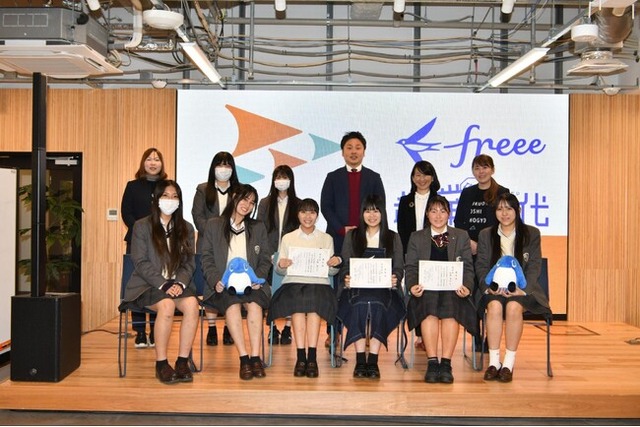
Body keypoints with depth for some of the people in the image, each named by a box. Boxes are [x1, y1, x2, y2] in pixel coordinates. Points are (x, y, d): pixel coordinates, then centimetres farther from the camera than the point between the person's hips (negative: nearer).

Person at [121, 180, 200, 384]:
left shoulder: (186, 228, 15)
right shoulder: (142, 226, 4)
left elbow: (189, 263, 9)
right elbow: (141, 263, -4)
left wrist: (180, 283, -11)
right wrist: (163, 284, -17)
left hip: (178, 285, 3)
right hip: (148, 285, -3)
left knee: (192, 304, -30)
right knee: (167, 305, -35)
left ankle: (182, 361, -24)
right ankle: (161, 364, -24)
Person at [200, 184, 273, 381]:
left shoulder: (258, 228, 20)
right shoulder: (213, 225, 12)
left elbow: (265, 260, 14)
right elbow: (207, 259, 5)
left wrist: (258, 278, -6)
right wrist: (216, 280, -13)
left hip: (251, 283, 2)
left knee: (254, 304, -32)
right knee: (233, 304, -34)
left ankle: (255, 357, -33)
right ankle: (244, 358, -33)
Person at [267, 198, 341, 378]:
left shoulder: (327, 239, 19)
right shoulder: (288, 238, 18)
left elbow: (331, 272, 13)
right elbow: (280, 271, 13)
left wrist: (336, 264, -9)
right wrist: (281, 265, -10)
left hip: (319, 283, 0)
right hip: (293, 282, 0)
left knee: (314, 303, -34)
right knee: (297, 302, -34)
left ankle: (311, 358, -35)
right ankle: (301, 357, -33)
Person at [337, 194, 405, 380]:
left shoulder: (393, 238, 17)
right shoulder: (351, 236, 18)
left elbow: (399, 268, 10)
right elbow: (345, 266, 11)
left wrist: (395, 279, -13)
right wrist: (346, 279, -12)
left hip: (384, 289, 0)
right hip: (357, 289, 0)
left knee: (377, 305, -35)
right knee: (359, 305, -34)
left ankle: (373, 362, -31)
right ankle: (360, 361, -31)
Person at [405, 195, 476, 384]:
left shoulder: (461, 236, 19)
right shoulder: (416, 237, 18)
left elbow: (468, 267, 10)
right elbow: (410, 267, 9)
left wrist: (466, 287, -12)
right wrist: (412, 286, -14)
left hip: (452, 290, 0)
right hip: (426, 290, 0)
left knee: (450, 308, -34)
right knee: (429, 309, -34)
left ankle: (446, 363, -33)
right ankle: (432, 362, -32)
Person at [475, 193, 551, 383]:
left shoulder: (532, 234, 10)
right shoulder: (485, 235, 14)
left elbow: (534, 267, 1)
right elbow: (481, 267, 6)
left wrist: (521, 289, -15)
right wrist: (490, 286, -14)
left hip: (521, 288, -1)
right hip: (494, 289, 1)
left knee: (514, 307, -34)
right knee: (495, 306, -33)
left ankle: (509, 364, -29)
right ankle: (493, 362, -29)